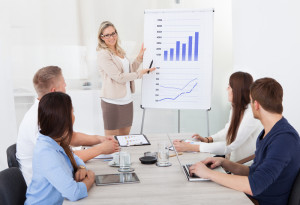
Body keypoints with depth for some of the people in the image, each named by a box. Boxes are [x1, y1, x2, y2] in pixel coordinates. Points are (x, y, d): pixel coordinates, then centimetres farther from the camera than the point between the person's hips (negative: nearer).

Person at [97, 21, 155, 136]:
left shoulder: (120, 51, 12)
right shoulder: (103, 54, -12)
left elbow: (129, 70, 21)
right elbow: (119, 77, -17)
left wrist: (139, 58, 12)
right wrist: (140, 73, -12)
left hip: (127, 101, 8)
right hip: (112, 103, -7)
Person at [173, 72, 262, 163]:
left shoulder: (252, 114, -22)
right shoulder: (235, 108, 7)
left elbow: (229, 147, -25)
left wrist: (190, 147, -26)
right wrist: (207, 139, 2)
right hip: (230, 160, 8)